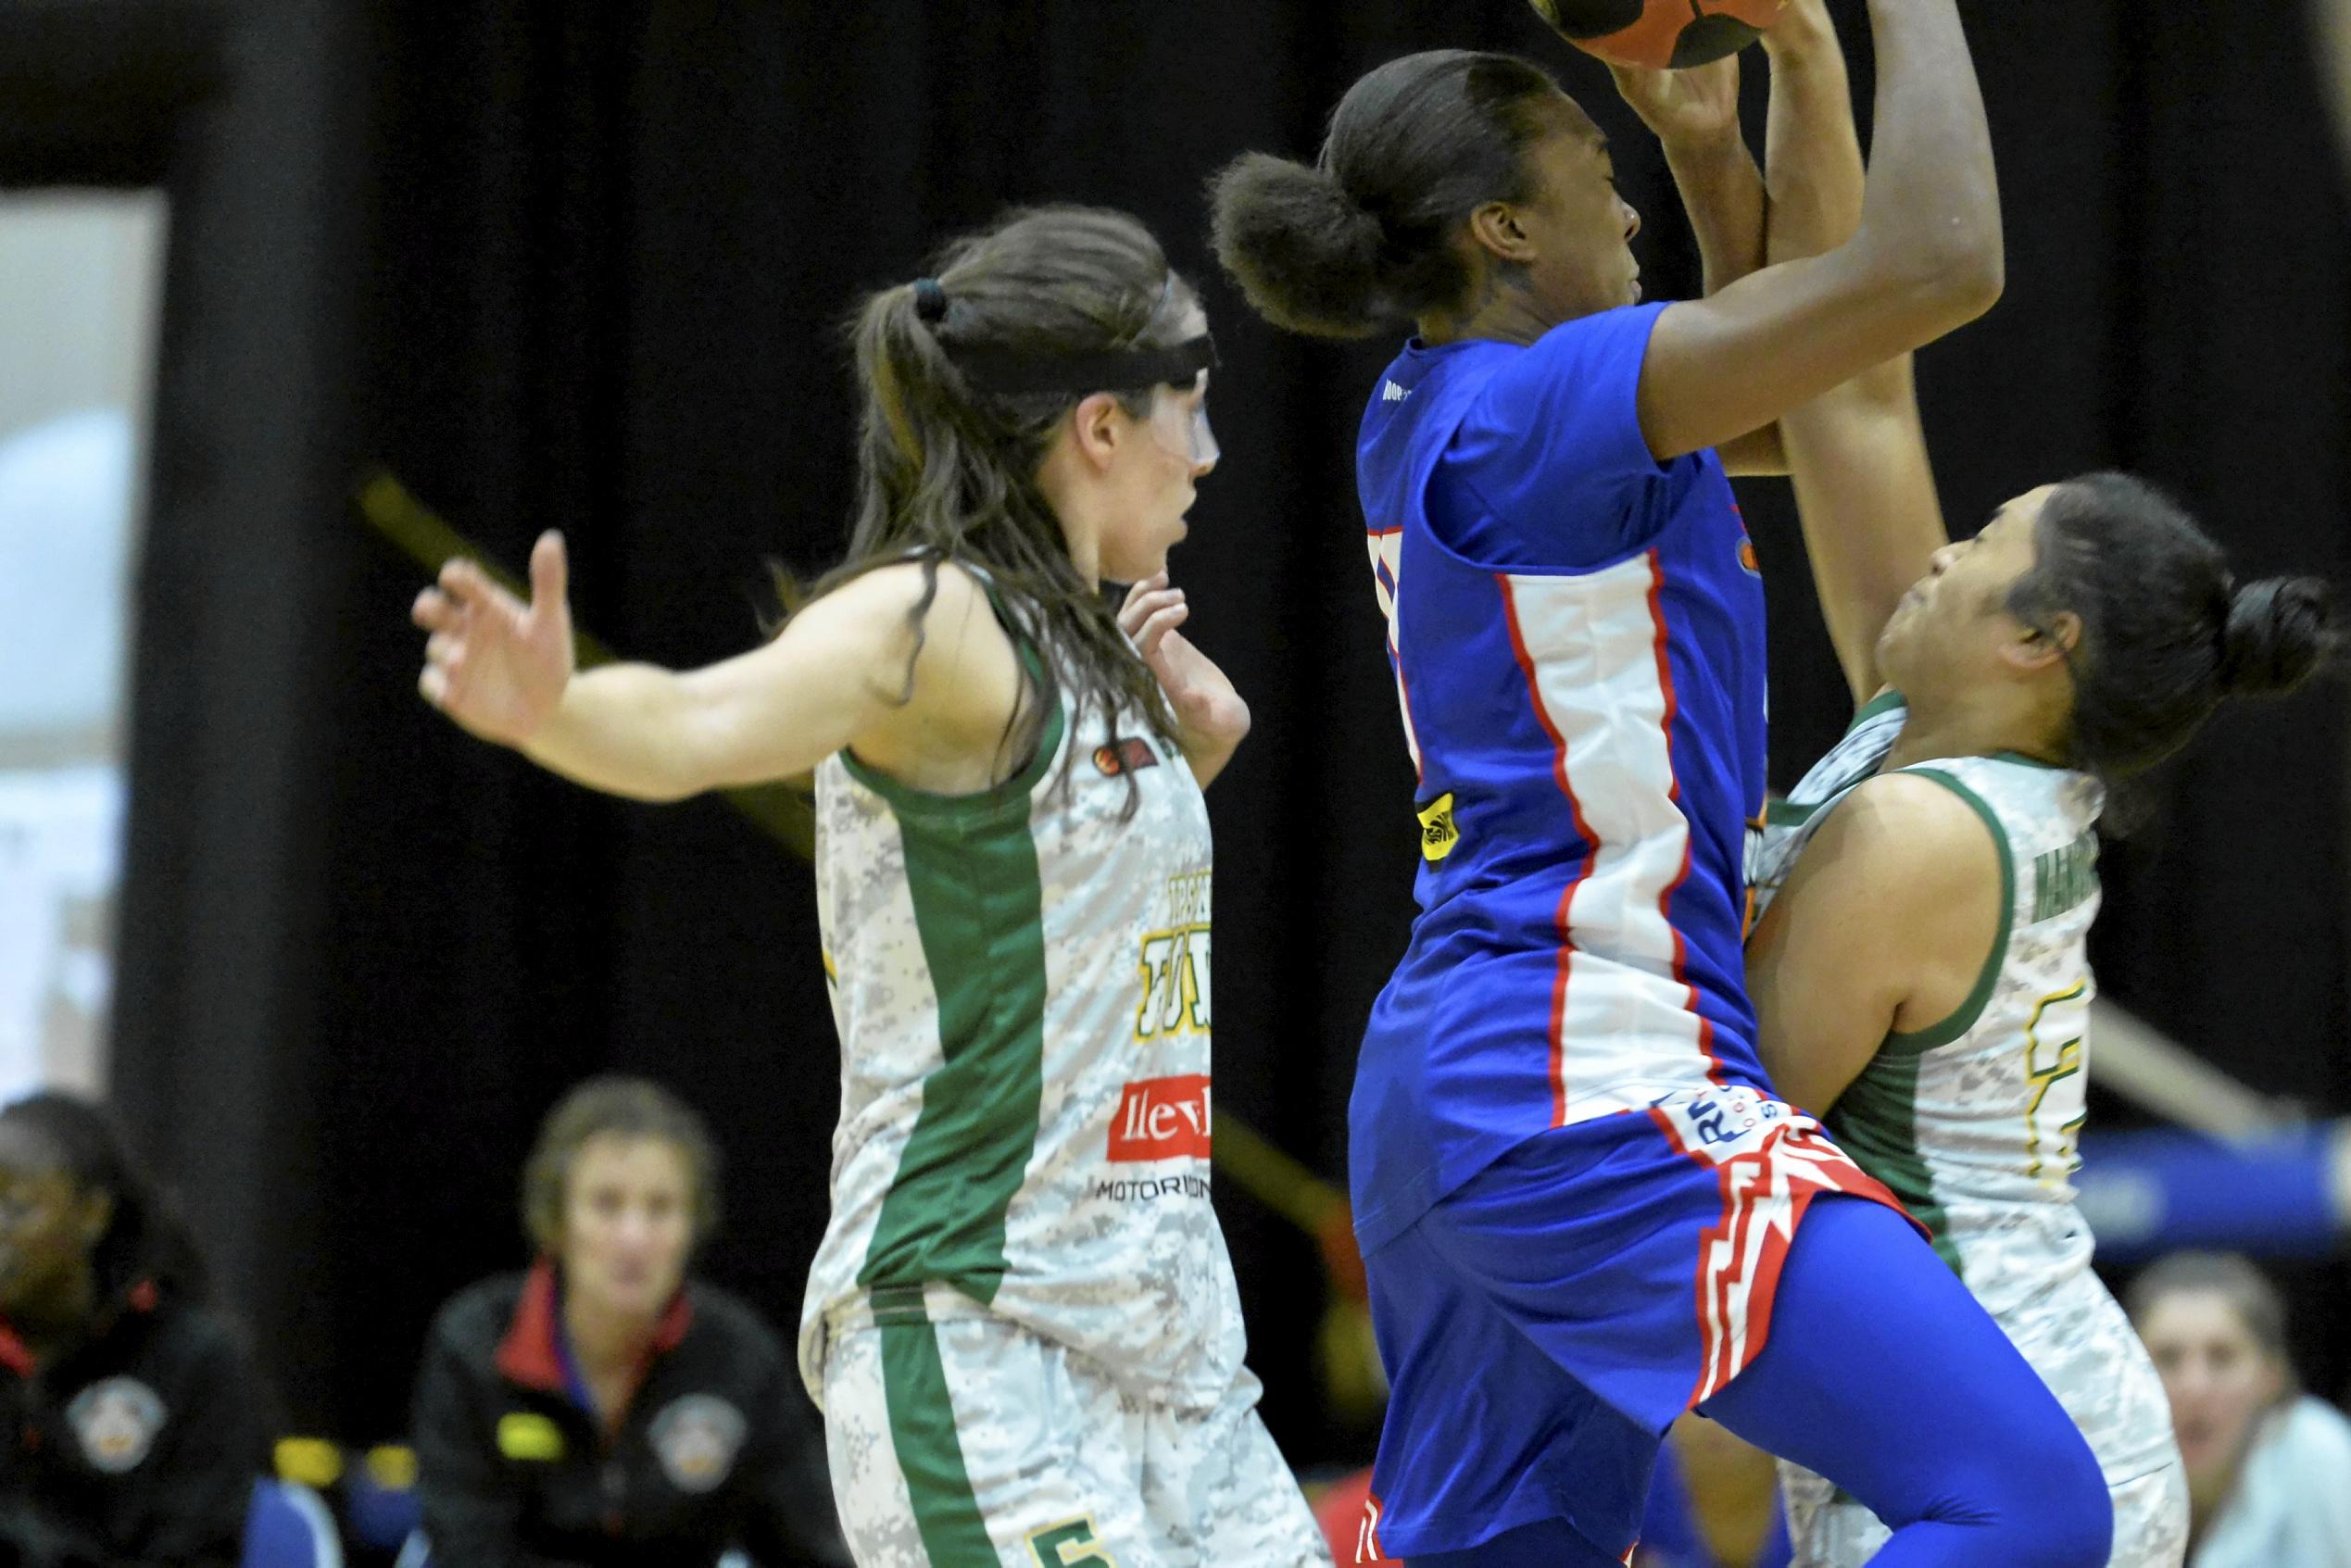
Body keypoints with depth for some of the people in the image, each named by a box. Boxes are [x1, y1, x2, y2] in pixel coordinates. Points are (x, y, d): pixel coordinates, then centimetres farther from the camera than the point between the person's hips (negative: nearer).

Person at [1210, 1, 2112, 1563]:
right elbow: (1940, 264, -20)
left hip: (1440, 1084, 10)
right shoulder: (1539, 403, -13)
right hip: (1591, 1095, -10)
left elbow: (1787, 423, 28)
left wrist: (1713, 143, 16)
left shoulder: (1432, 414, 14)